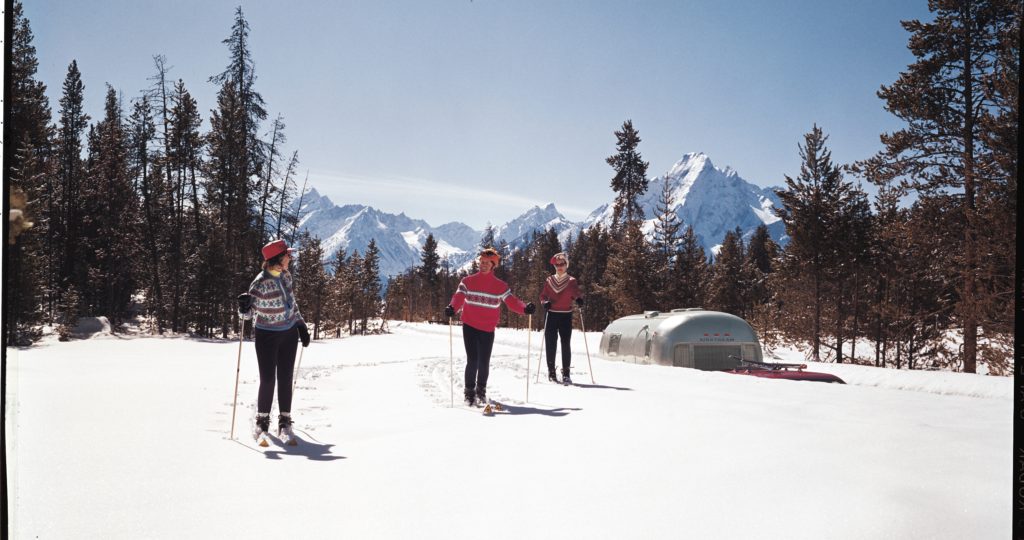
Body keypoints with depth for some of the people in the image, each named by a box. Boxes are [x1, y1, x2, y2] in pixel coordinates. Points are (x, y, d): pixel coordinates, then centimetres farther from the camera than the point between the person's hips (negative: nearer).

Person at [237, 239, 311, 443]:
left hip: (289, 333, 5)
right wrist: (244, 306, -38)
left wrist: (301, 326, 15)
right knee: (267, 379, -3)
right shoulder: (261, 283, -18)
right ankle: (262, 421, 16)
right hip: (267, 335, -5)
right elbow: (248, 313, -15)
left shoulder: (286, 275, 1)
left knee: (285, 379, 6)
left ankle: (284, 421, 15)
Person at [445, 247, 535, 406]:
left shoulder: (500, 286, 4)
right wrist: (452, 308, -31)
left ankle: (481, 390, 26)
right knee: (472, 361, -5)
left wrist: (525, 308, -23)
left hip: (488, 329, 1)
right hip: (470, 326, -1)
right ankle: (469, 392, 12)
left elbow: (512, 301, -4)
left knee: (484, 362, 3)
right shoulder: (468, 281, 2)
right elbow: (459, 297, -10)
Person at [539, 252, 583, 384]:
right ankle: (551, 371, 10)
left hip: (566, 315, -1)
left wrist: (579, 299, -18)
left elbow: (577, 294, 5)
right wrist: (545, 302, -8)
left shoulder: (571, 281, 5)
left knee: (565, 344, -7)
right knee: (550, 344, 0)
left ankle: (566, 373, -2)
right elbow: (543, 295, 13)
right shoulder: (549, 280, 9)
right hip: (551, 315, 1)